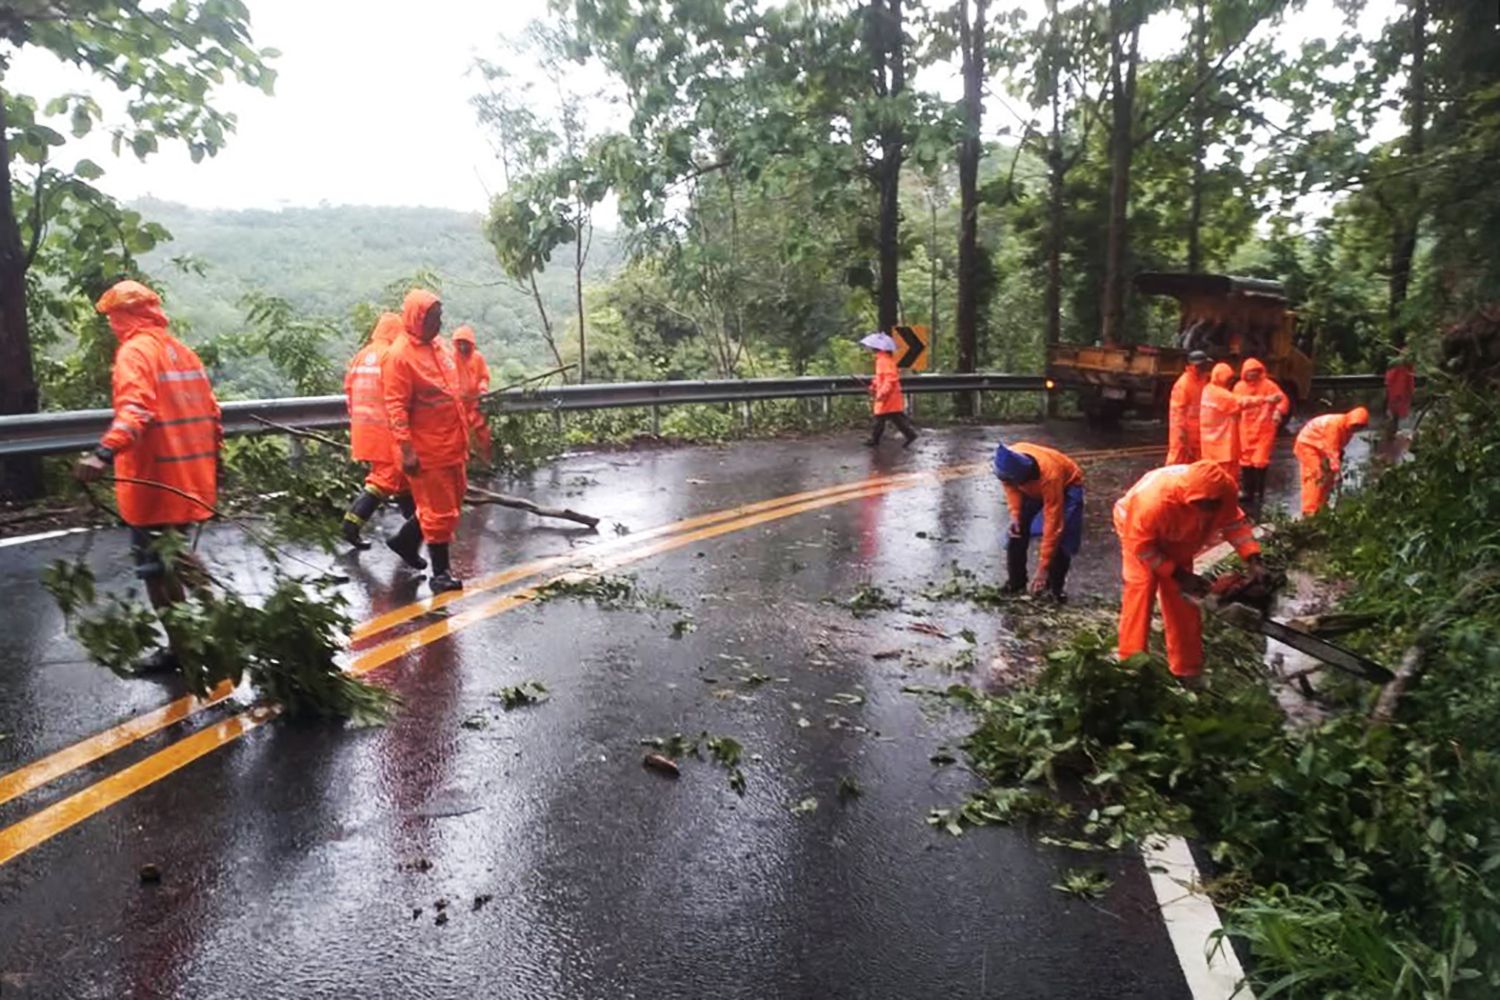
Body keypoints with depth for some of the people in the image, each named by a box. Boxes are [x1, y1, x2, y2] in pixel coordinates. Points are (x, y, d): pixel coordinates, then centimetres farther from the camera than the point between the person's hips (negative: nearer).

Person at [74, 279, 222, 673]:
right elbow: (210, 413, 16)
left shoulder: (135, 351, -10)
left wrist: (104, 453, -39)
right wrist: (213, 465, 24)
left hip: (154, 483, -8)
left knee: (154, 566, 2)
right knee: (175, 557, 22)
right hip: (191, 479, 8)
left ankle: (180, 646, 7)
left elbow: (135, 409, -27)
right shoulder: (182, 350, 14)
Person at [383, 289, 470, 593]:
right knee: (439, 511, 1)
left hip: (453, 445, 8)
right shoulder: (400, 355, -14)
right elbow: (395, 407, -17)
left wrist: (464, 435, 20)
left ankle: (406, 540, 38)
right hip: (427, 450, -8)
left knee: (452, 503, 19)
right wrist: (406, 450, -21)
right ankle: (441, 572, 14)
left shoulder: (441, 346, 10)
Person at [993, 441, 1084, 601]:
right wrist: (1015, 514, -21)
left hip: (1067, 486, -4)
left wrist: (1043, 569, -39)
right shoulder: (1009, 464, -33)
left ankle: (1056, 588, 1)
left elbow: (1052, 524, -41)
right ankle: (1015, 583, 9)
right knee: (1017, 532, -6)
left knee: (1061, 540, -18)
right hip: (1031, 487, 5)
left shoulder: (1050, 476, -45)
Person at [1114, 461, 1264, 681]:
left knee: (1182, 598, 4)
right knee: (1141, 587, -18)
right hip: (1137, 531, -5)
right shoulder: (1156, 499, -47)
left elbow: (1235, 522, -13)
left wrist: (1254, 561, -24)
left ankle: (1186, 668, 14)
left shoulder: (1223, 491, -32)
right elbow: (1141, 544, -33)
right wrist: (1177, 574, -31)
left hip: (1177, 539, 5)